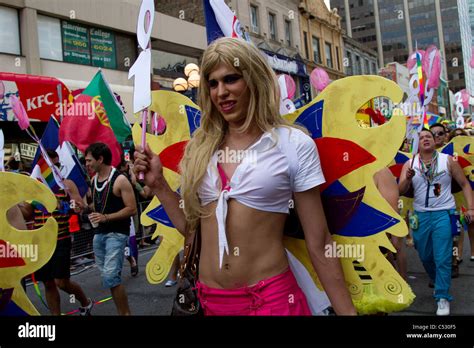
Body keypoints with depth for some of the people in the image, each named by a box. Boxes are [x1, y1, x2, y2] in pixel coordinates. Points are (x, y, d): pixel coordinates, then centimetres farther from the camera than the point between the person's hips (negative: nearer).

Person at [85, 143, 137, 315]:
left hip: (116, 234, -8)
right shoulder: (94, 180, 10)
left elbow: (132, 209, -16)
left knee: (110, 277, -16)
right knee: (107, 277, 11)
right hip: (99, 233, 8)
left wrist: (106, 217, -22)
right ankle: (121, 311, 23)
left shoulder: (120, 180, -13)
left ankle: (126, 313, -1)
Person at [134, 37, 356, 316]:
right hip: (210, 298, 5)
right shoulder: (200, 148, 4)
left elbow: (318, 243, -6)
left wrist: (347, 310, -6)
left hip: (272, 297, -4)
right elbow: (190, 226, 9)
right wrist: (158, 183, 0)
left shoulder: (294, 145, -8)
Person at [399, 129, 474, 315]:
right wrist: (408, 178, -26)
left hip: (443, 214, -3)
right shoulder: (410, 164, 1)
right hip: (420, 215, 3)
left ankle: (443, 297, 7)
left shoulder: (448, 160, -2)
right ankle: (438, 282, 42)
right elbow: (401, 190, -6)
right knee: (425, 256, 16)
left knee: (442, 259, -6)